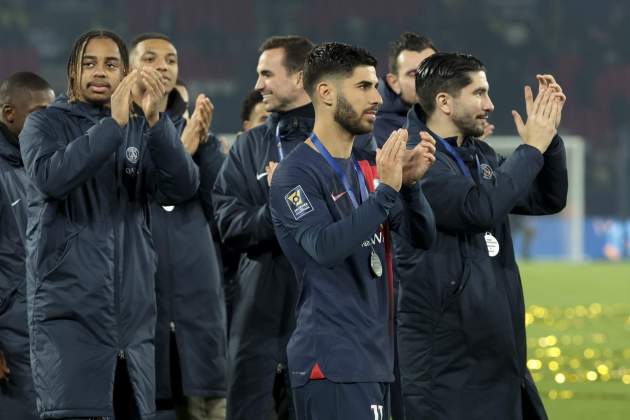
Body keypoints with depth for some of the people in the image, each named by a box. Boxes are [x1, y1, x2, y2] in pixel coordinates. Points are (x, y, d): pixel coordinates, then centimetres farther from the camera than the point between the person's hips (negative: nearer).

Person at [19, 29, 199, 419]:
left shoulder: (141, 131, 13)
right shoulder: (46, 124, 3)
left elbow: (183, 187, -5)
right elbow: (51, 178, -19)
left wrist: (154, 119, -20)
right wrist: (114, 122, -26)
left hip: (133, 315, 4)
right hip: (69, 313, -4)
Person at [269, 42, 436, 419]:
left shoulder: (369, 167, 15)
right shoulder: (297, 174, -9)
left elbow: (423, 237, 8)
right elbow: (325, 247, -25)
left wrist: (410, 184, -10)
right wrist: (386, 192, -29)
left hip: (376, 358, 8)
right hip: (333, 361, -8)